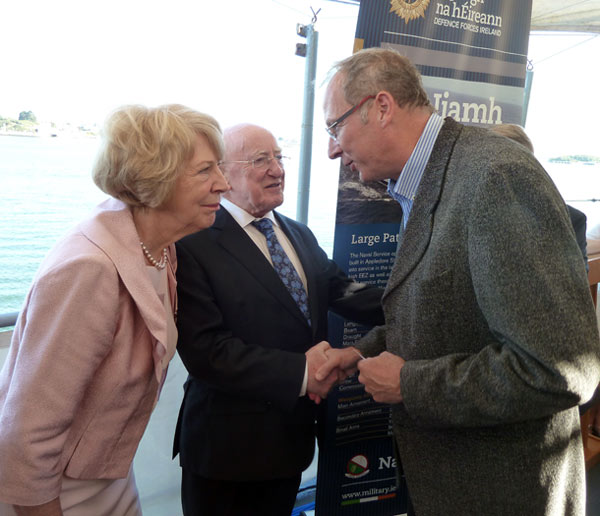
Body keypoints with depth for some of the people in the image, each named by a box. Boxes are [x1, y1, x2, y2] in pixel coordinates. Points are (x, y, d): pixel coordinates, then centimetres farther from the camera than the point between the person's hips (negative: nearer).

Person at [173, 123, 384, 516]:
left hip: (294, 436, 7)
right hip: (228, 450, -6)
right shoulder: (195, 244, -16)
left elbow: (342, 290, -2)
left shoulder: (301, 235, 9)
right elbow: (204, 351, -23)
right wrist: (300, 372, -24)